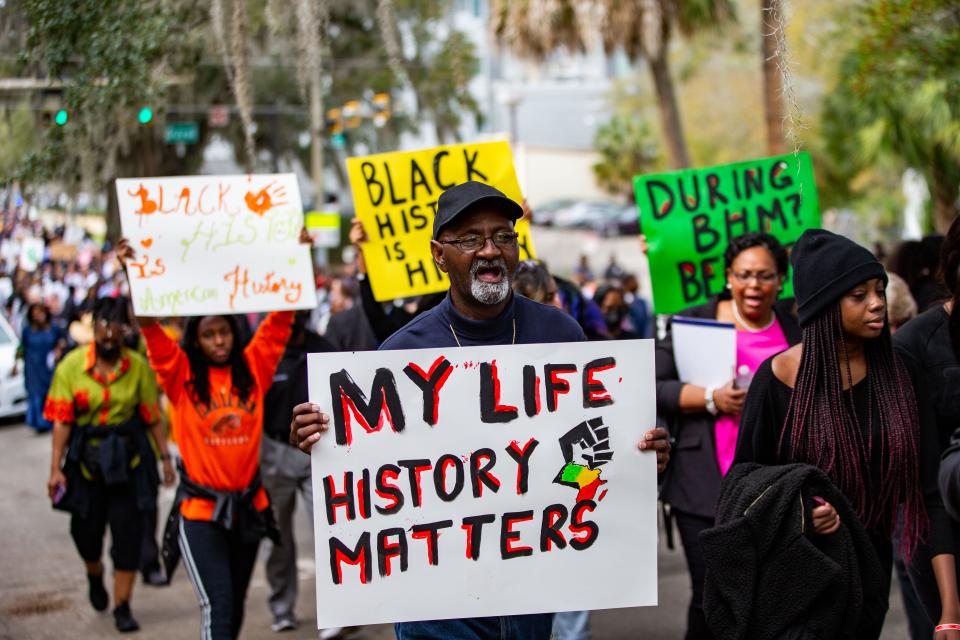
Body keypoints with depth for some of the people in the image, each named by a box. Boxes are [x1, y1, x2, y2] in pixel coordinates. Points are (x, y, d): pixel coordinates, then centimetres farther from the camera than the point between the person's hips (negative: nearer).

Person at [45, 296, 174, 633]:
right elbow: (62, 420, -7)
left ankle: (122, 605, 8)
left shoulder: (138, 365, -4)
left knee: (128, 531, -3)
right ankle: (95, 576, 45)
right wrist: (56, 468, -11)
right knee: (85, 529, 10)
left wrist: (165, 457, -2)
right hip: (86, 458, 0)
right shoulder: (71, 365, -6)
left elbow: (153, 416, 1)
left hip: (128, 458, 0)